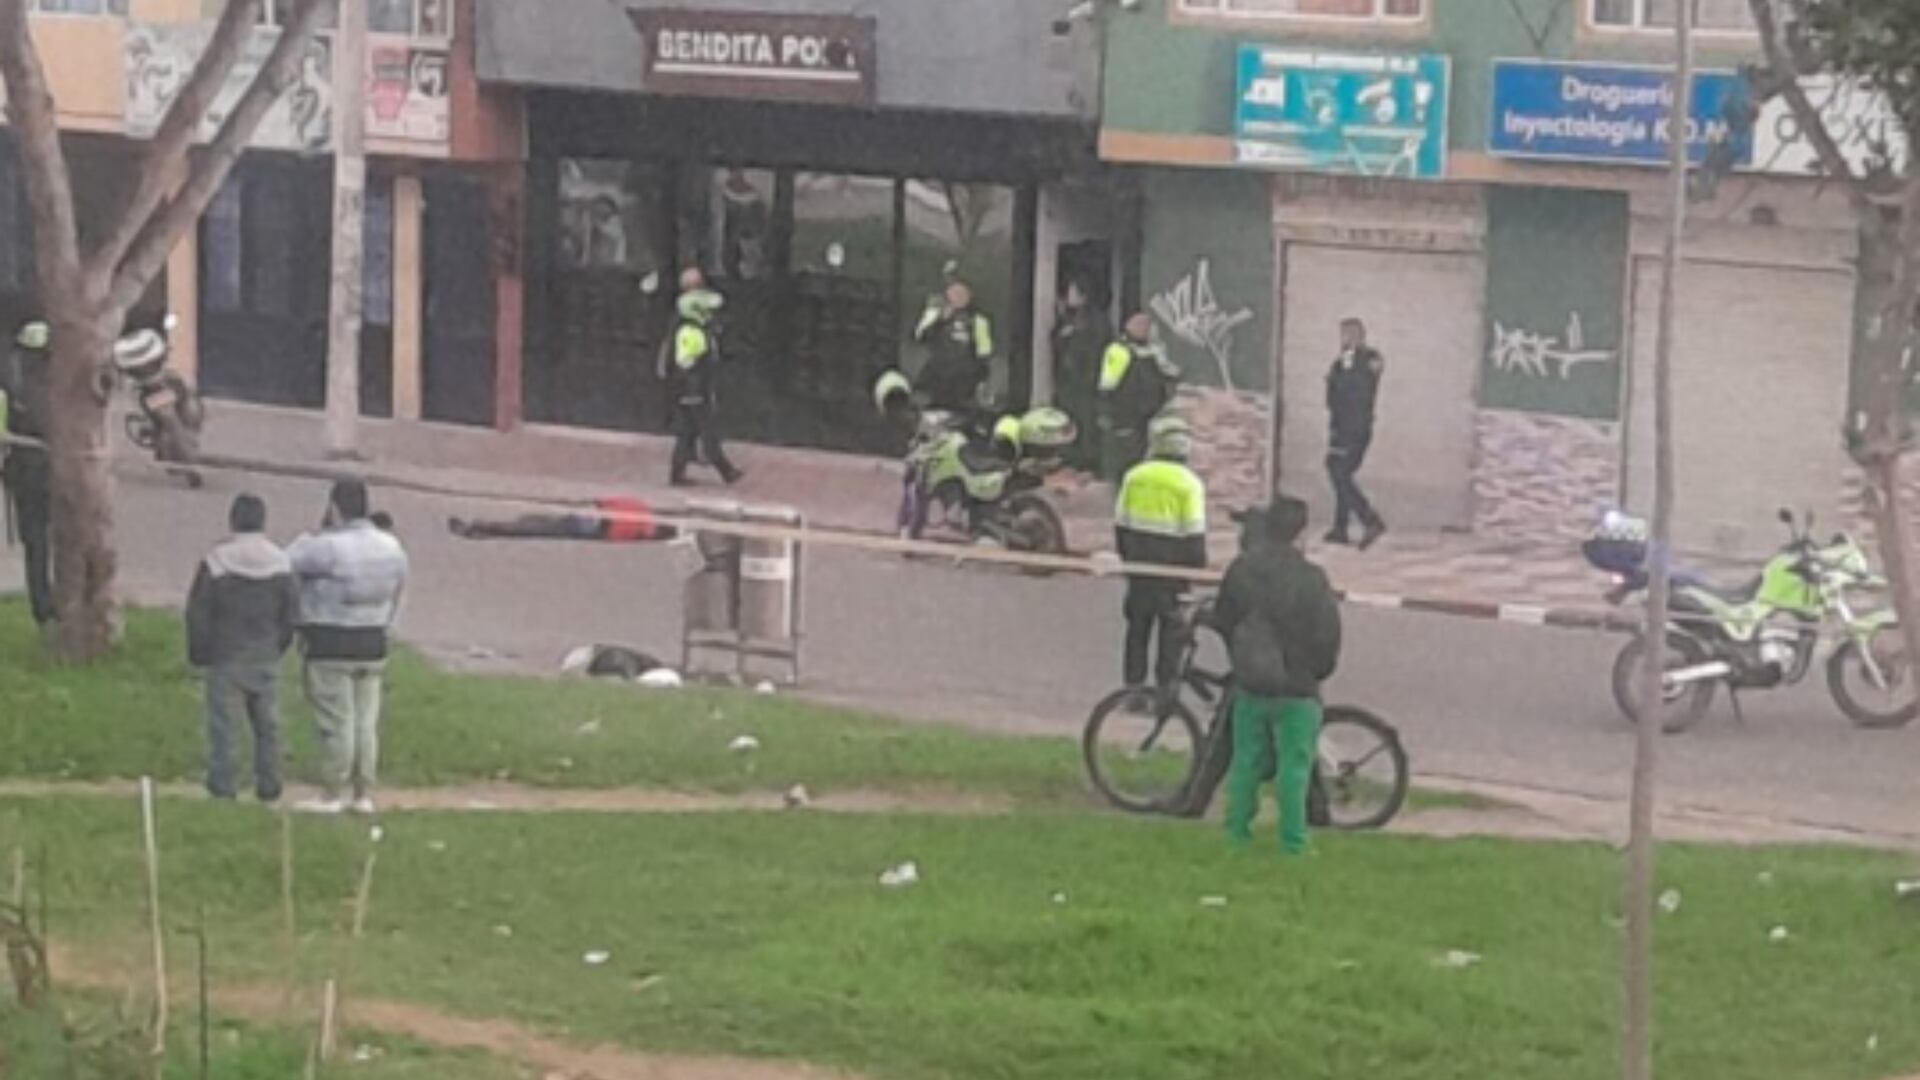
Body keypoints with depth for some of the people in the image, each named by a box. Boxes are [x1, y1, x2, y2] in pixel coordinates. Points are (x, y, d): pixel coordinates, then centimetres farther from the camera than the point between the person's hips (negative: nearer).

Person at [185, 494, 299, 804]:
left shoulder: (216, 563, -11)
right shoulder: (281, 563, 0)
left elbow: (197, 615, -6)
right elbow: (292, 614, 5)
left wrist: (199, 654, 7)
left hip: (225, 660, -3)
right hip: (266, 660, 3)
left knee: (222, 723, 2)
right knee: (267, 724, 10)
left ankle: (221, 785, 2)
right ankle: (269, 784, 13)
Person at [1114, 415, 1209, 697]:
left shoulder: (1134, 476, 3)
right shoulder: (1189, 483, -11)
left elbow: (1121, 522, 8)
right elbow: (1194, 534, -13)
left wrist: (1126, 556, 19)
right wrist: (1199, 568, -2)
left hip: (1138, 562, 4)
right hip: (1171, 567, -4)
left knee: (1138, 625, 13)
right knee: (1172, 629, 5)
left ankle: (1134, 686, 16)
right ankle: (1166, 689, 5)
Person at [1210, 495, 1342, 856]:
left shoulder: (1241, 569, -5)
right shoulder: (1310, 579, -17)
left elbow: (1222, 620, 7)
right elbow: (1328, 636, -12)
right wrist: (1319, 671, 8)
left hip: (1249, 685, 4)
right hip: (1296, 689, -4)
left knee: (1246, 760, 15)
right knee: (1294, 765, 4)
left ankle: (1237, 830, 21)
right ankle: (1293, 841, 6)